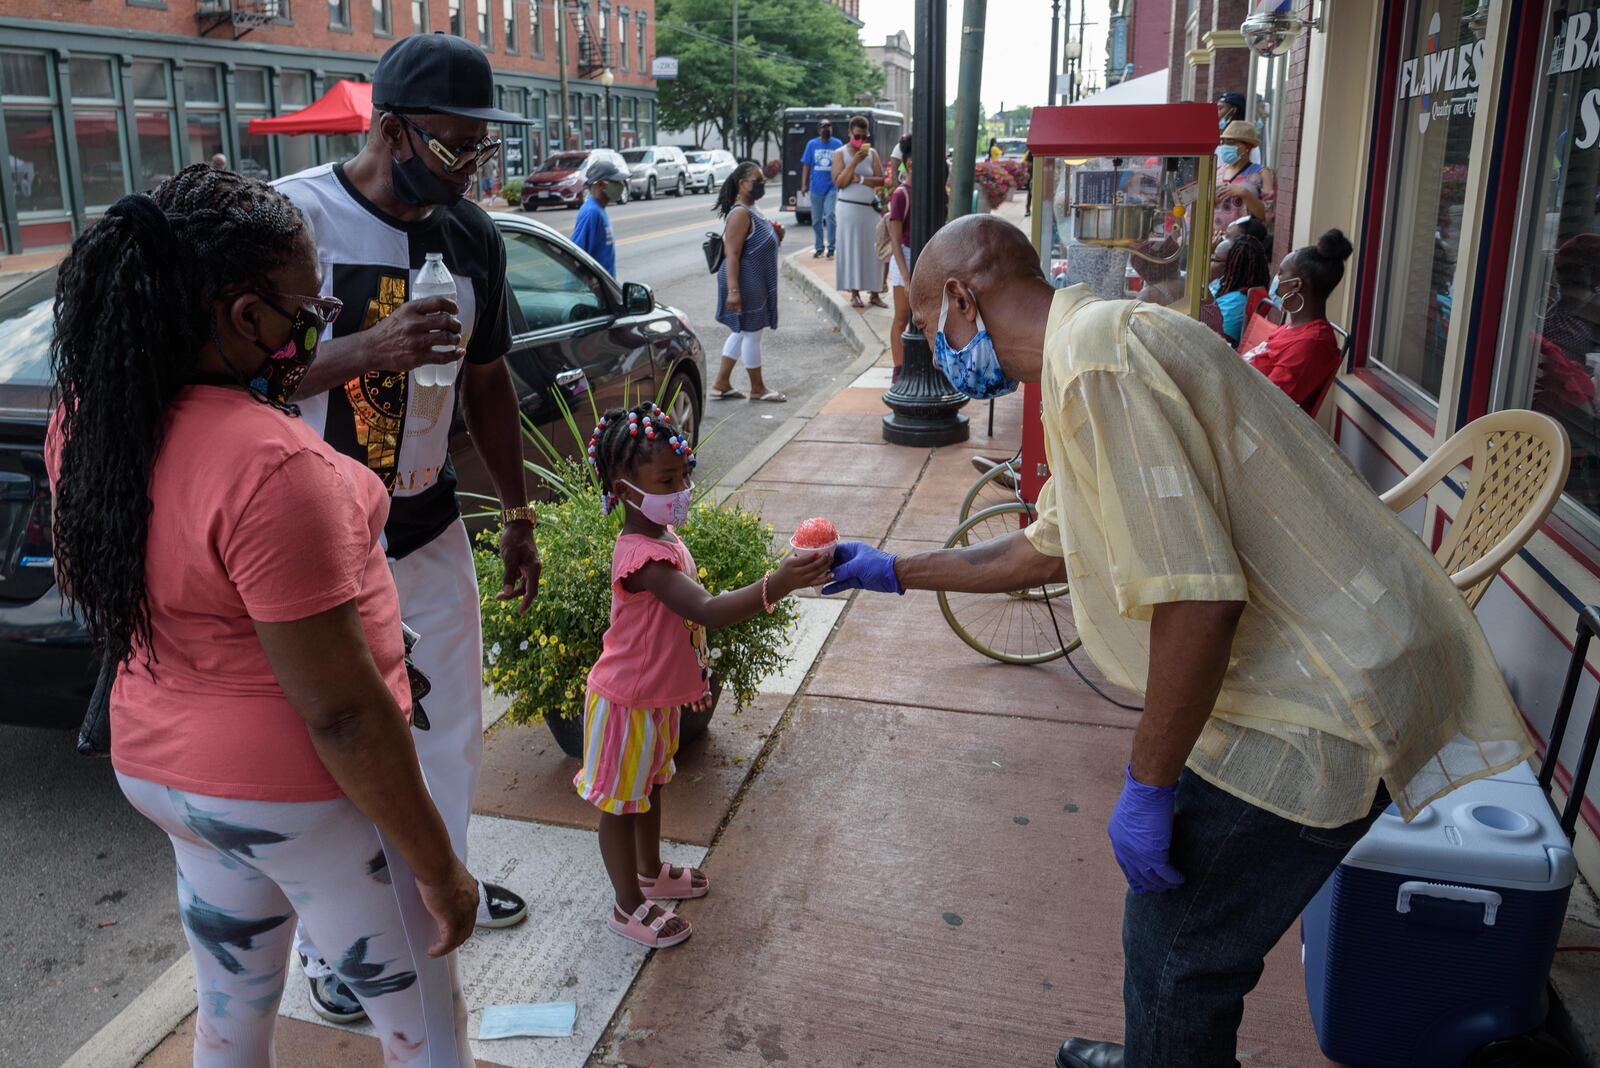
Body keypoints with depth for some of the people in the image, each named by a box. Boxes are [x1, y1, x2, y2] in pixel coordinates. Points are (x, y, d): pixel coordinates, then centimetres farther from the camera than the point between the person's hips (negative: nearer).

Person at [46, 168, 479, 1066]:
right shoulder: (271, 466, -31)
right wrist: (440, 870, -17)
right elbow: (341, 713, -28)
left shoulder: (88, 420, -6)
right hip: (305, 794, -8)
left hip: (158, 765, 8)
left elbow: (79, 584, 14)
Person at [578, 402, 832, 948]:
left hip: (658, 695, 9)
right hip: (628, 702, -9)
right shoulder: (643, 556, -33)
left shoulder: (665, 534, -1)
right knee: (621, 804, 10)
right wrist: (775, 585, -56)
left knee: (650, 787, 27)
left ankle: (650, 871, 48)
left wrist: (696, 672, 19)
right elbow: (706, 611, -46)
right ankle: (628, 905, 27)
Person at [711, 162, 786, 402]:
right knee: (752, 333, 1)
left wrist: (776, 236, 7)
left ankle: (721, 384, 22)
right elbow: (732, 254, -23)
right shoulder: (740, 214, -18)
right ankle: (757, 389, 13)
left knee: (741, 332, 15)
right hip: (746, 283, -10)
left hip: (758, 284, 10)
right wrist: (733, 290, -28)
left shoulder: (754, 210, 12)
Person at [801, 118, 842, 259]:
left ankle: (831, 247, -9)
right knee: (816, 220, 7)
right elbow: (806, 165, 5)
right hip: (816, 187, 2)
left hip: (832, 187, -2)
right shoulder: (811, 144, 4)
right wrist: (804, 184, -2)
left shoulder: (838, 144, 2)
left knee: (830, 215, -16)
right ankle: (818, 248, 19)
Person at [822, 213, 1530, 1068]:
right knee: (1168, 922, 25)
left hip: (1324, 703, -10)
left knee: (1178, 950, 5)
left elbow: (1196, 598, -28)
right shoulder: (1094, 353, 14)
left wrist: (1147, 786, -17)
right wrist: (894, 571, 31)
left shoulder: (1096, 357, -22)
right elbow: (1047, 550, 26)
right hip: (1320, 676, 10)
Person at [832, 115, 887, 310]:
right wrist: (855, 161, -19)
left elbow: (881, 180, -1)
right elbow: (839, 182, -12)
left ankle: (874, 293, 8)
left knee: (872, 250, 3)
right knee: (851, 249, -1)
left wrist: (860, 179, -14)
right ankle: (855, 293, 5)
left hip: (870, 208, 3)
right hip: (849, 208, -3)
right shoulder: (840, 153, -1)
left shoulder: (872, 153, 6)